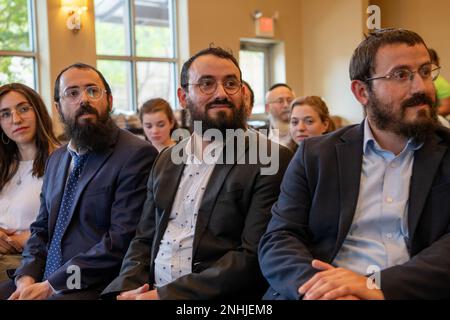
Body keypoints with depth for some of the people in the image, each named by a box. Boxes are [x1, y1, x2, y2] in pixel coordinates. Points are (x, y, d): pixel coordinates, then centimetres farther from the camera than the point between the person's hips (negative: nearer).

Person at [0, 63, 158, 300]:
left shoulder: (137, 154, -11)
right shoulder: (56, 159, 16)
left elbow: (122, 239, -16)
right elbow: (41, 229, 17)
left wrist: (51, 285, -15)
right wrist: (27, 277, -1)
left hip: (95, 287, -7)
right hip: (43, 282, 7)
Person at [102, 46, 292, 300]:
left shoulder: (270, 160, -8)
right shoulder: (167, 160, 11)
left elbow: (254, 257, -14)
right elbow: (145, 239, 14)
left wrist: (166, 294, -17)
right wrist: (128, 288, -5)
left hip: (219, 297, -4)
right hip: (150, 290, 5)